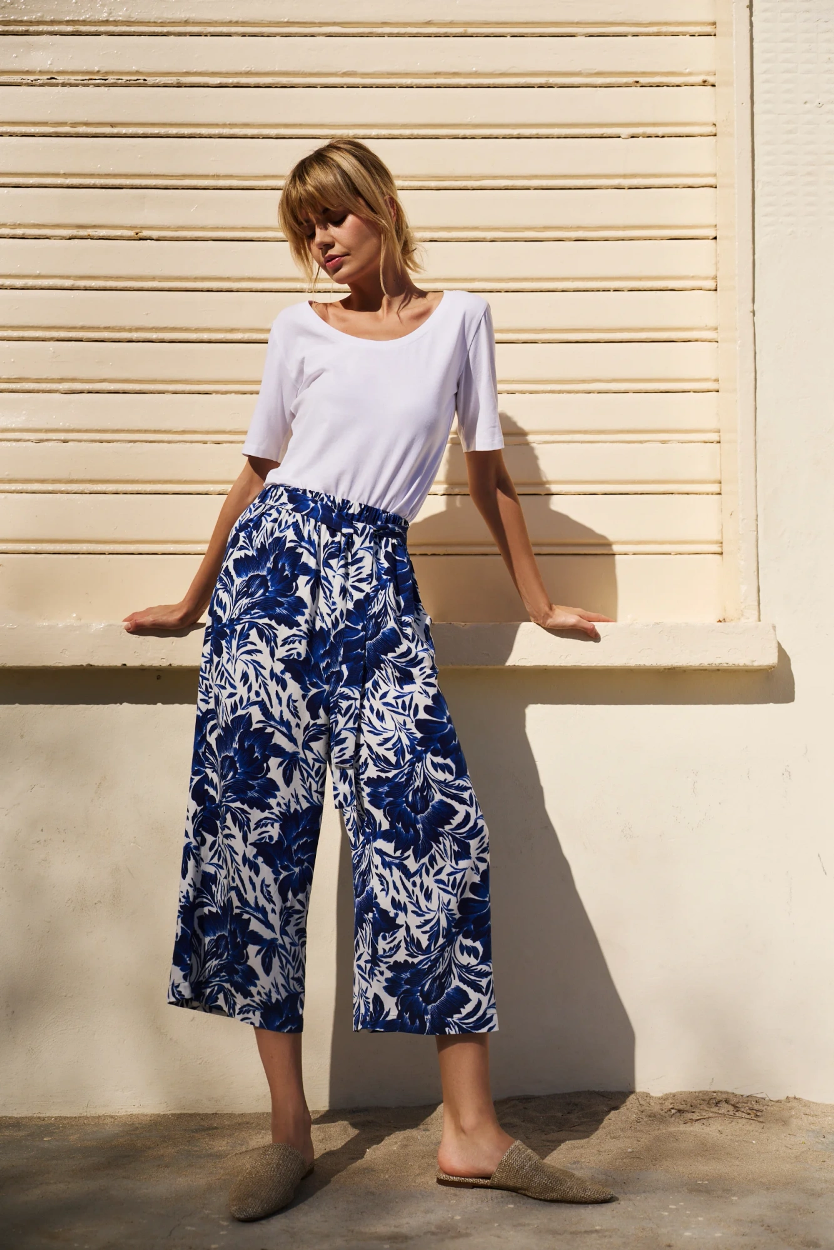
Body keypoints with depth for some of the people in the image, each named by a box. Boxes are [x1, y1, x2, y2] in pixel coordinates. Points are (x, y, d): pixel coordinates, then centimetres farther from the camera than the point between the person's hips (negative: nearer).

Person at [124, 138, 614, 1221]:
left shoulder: (459, 319, 13)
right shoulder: (300, 330, 13)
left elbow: (488, 470, 17)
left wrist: (539, 601, 20)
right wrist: (192, 603, 24)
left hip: (376, 584, 0)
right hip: (274, 563, 1)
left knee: (436, 821, -10)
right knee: (260, 823, -4)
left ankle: (472, 1132, -4)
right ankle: (290, 1130, 4)